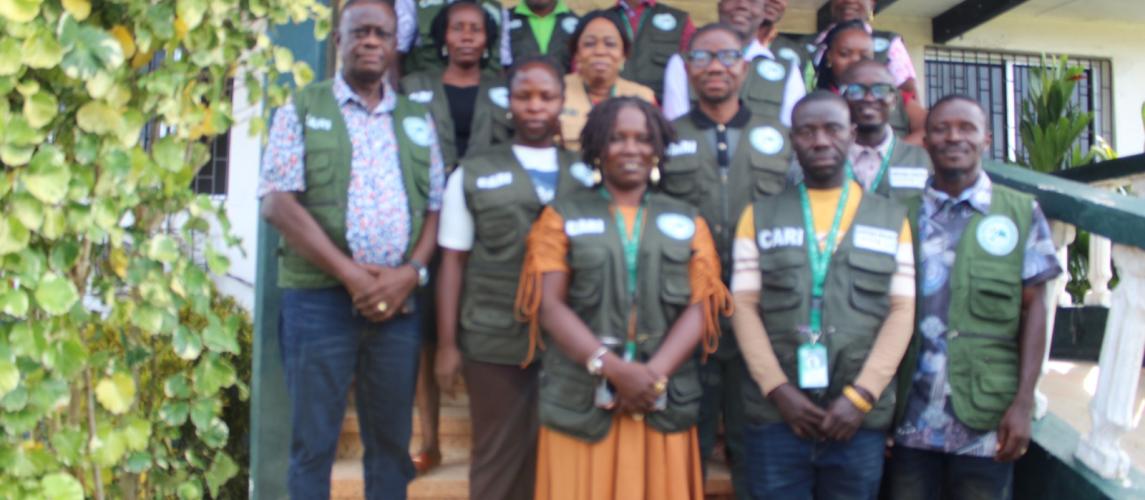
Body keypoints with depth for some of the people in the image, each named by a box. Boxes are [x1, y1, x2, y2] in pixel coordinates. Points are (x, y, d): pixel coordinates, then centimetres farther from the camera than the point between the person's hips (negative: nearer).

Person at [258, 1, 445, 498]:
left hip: (399, 303, 3)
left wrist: (410, 272, -8)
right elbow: (278, 202, -7)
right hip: (320, 299, -3)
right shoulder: (301, 109, 4)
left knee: (391, 441, 11)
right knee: (313, 443, 5)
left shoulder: (417, 120, 14)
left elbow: (436, 208, 10)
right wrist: (351, 274, -13)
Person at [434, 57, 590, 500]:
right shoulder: (473, 175, 5)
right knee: (498, 460, 8)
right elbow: (453, 263, 3)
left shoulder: (587, 175, 9)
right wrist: (447, 344, -1)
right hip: (494, 344, -1)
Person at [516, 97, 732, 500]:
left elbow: (699, 308, 3)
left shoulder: (687, 221, 13)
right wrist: (612, 368, -15)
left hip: (665, 401, 2)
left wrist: (654, 375, -12)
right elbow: (550, 307, -3)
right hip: (580, 401, -1)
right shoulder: (562, 217, 7)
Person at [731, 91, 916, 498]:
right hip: (775, 414, 0)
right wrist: (778, 390, -9)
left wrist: (861, 395, -8)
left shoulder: (892, 218, 11)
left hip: (860, 418, 1)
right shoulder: (760, 216, 9)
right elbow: (744, 307, 1)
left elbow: (902, 312, 3)